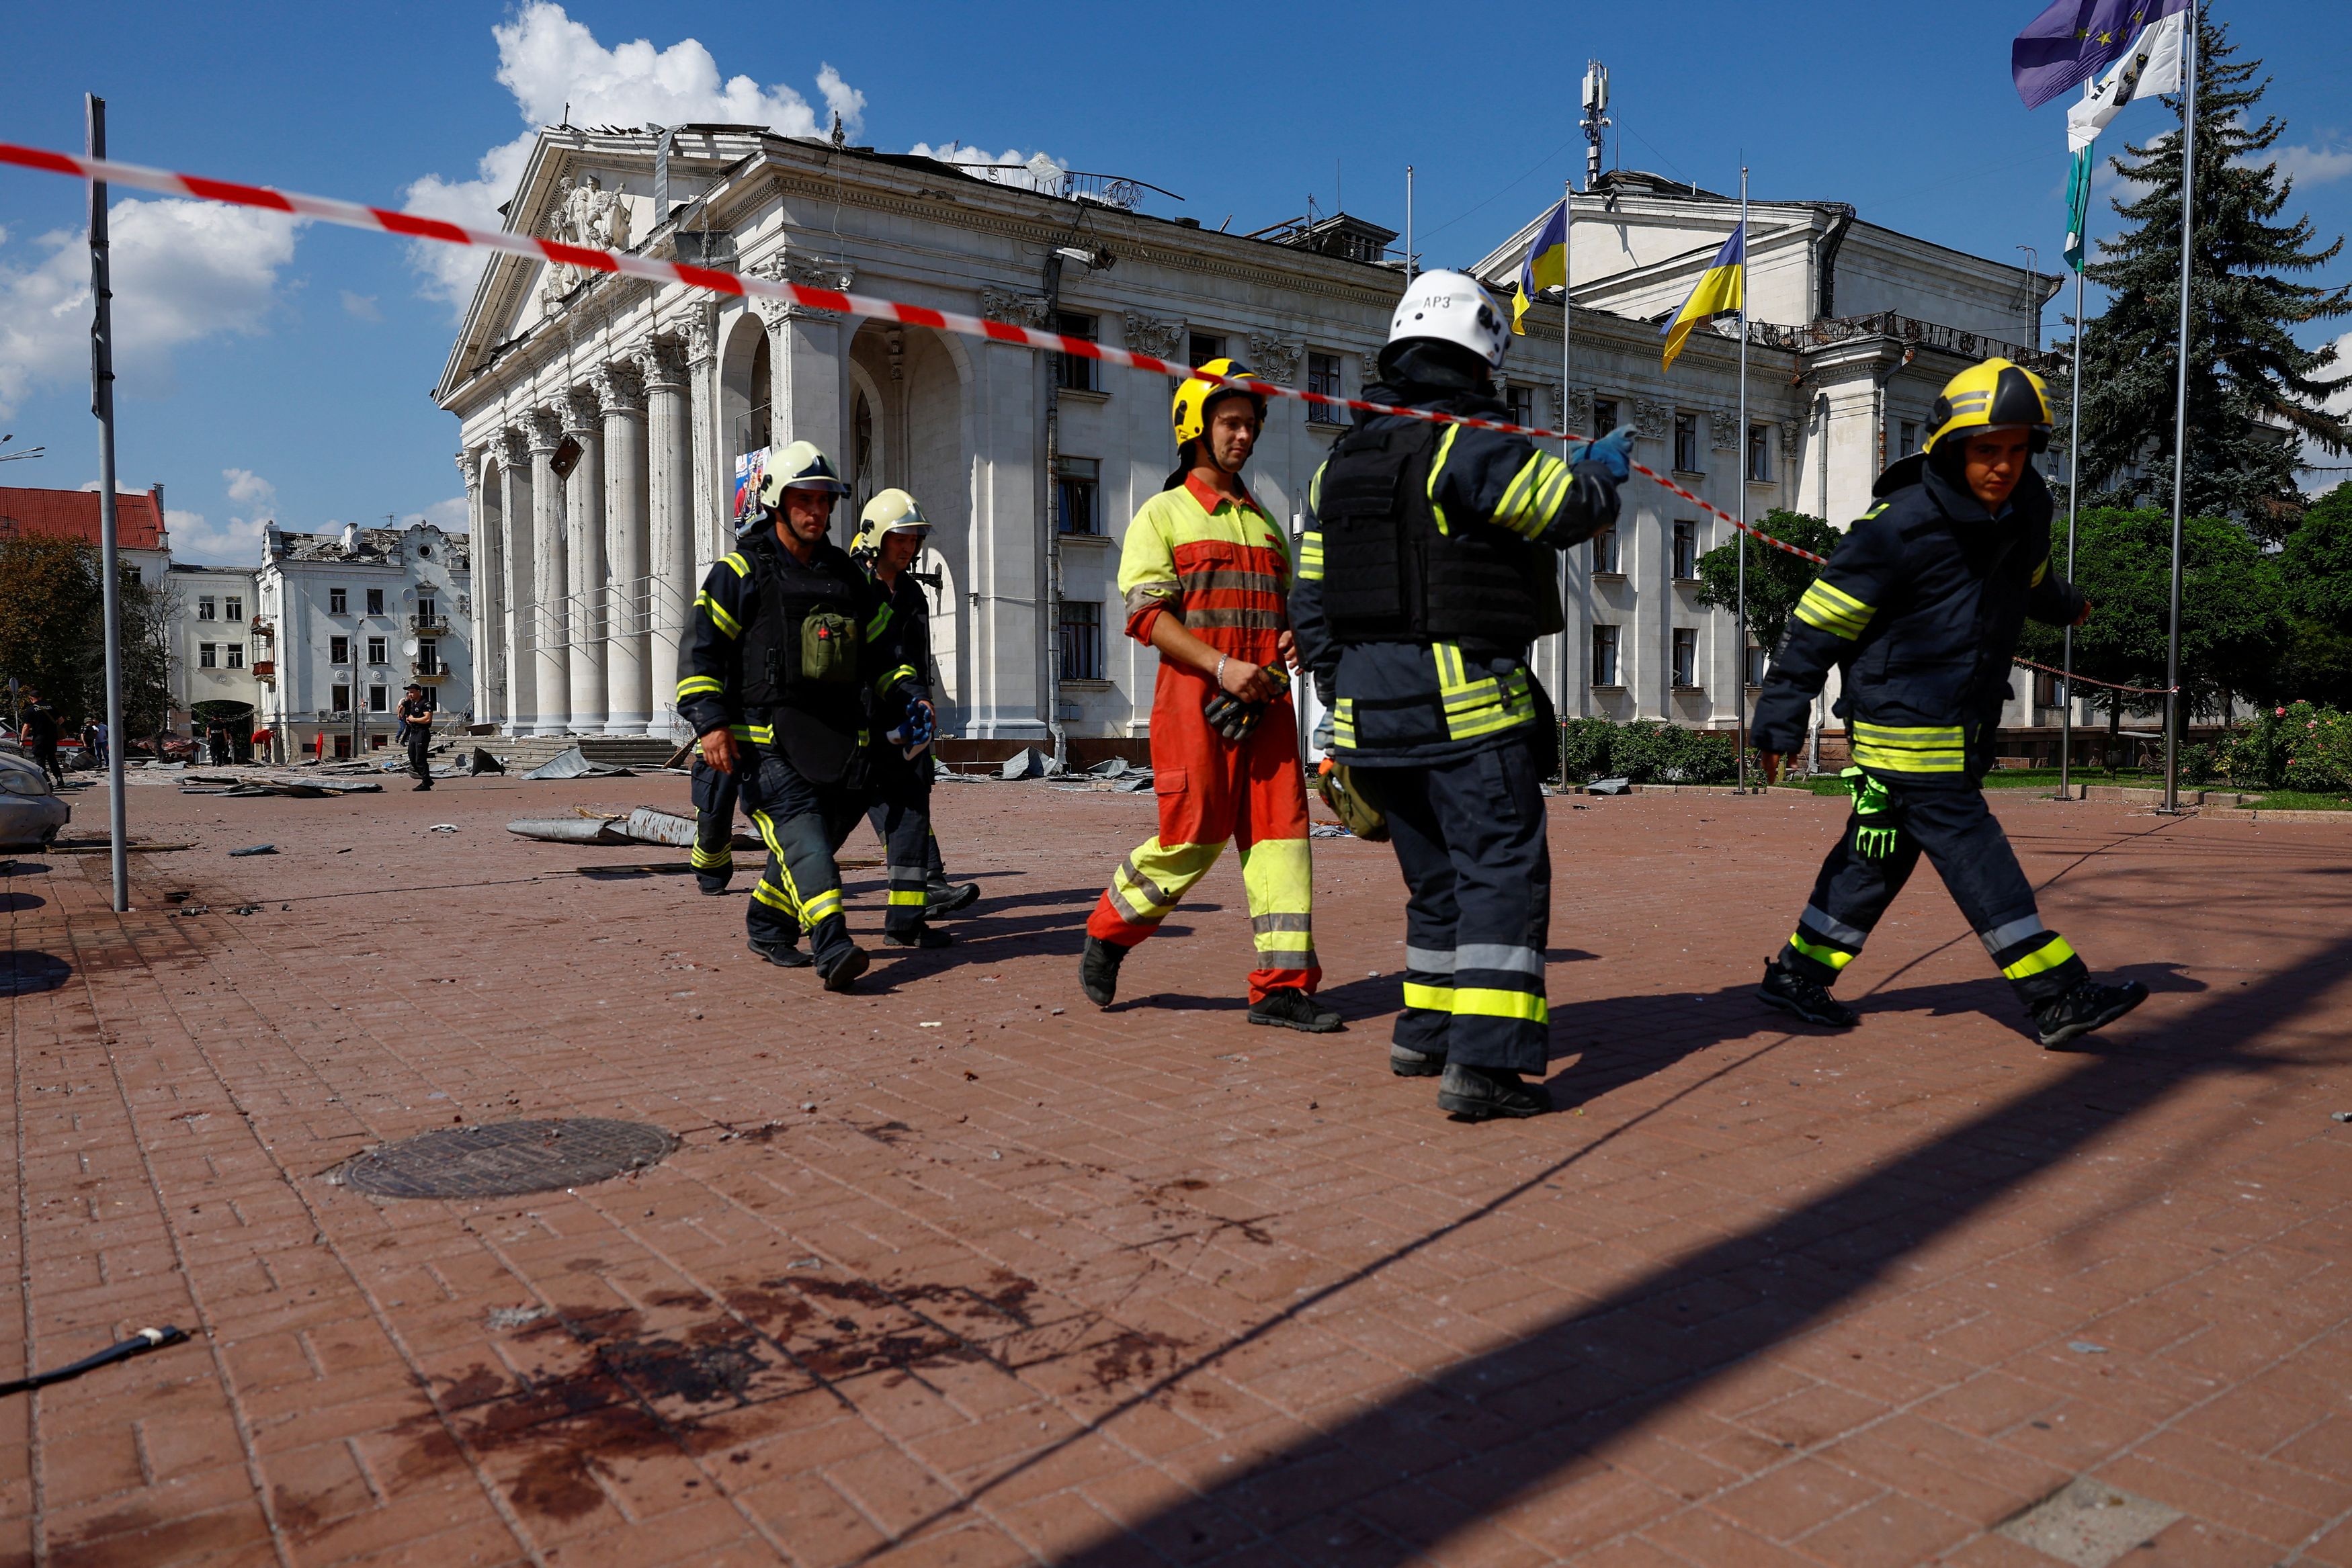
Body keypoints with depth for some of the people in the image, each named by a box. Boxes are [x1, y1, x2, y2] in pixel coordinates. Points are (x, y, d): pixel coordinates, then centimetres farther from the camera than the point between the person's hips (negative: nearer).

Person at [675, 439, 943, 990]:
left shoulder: (848, 575, 19)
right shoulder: (741, 573, 2)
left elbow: (882, 650, 25)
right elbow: (700, 648, -3)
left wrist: (911, 695, 8)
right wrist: (711, 722, -14)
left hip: (838, 738, 6)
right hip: (766, 742, -6)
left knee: (815, 838, 10)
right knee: (801, 835, -20)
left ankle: (768, 926, 32)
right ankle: (833, 946, -33)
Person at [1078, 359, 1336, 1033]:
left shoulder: (1263, 522, 22)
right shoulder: (1164, 514, 5)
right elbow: (1147, 615, -7)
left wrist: (1290, 635, 5)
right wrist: (1222, 665, -18)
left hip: (1266, 698, 5)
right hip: (1196, 697, -5)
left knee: (1280, 831, -2)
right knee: (1194, 837, -5)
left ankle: (1282, 987, 1)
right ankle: (1107, 934, 18)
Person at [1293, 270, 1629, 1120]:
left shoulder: (1338, 463, 15)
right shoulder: (1472, 447, -10)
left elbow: (1313, 603, 15)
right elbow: (1572, 509, -4)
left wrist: (1341, 704, 20)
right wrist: (1604, 467, 18)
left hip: (1370, 705, 8)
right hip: (1462, 706, -8)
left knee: (1439, 876, 19)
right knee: (1504, 873, -6)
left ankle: (1426, 1032, 26)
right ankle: (1483, 1062, -12)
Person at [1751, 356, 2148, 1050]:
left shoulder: (2028, 506, 4)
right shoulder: (1900, 527, -18)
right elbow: (1819, 625, -15)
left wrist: (2064, 605, 50)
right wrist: (1780, 720, -15)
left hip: (1967, 720, 8)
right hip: (1903, 723, -8)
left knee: (1884, 852, 10)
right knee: (1968, 846, -6)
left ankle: (1798, 974, 20)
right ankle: (2059, 998, -2)